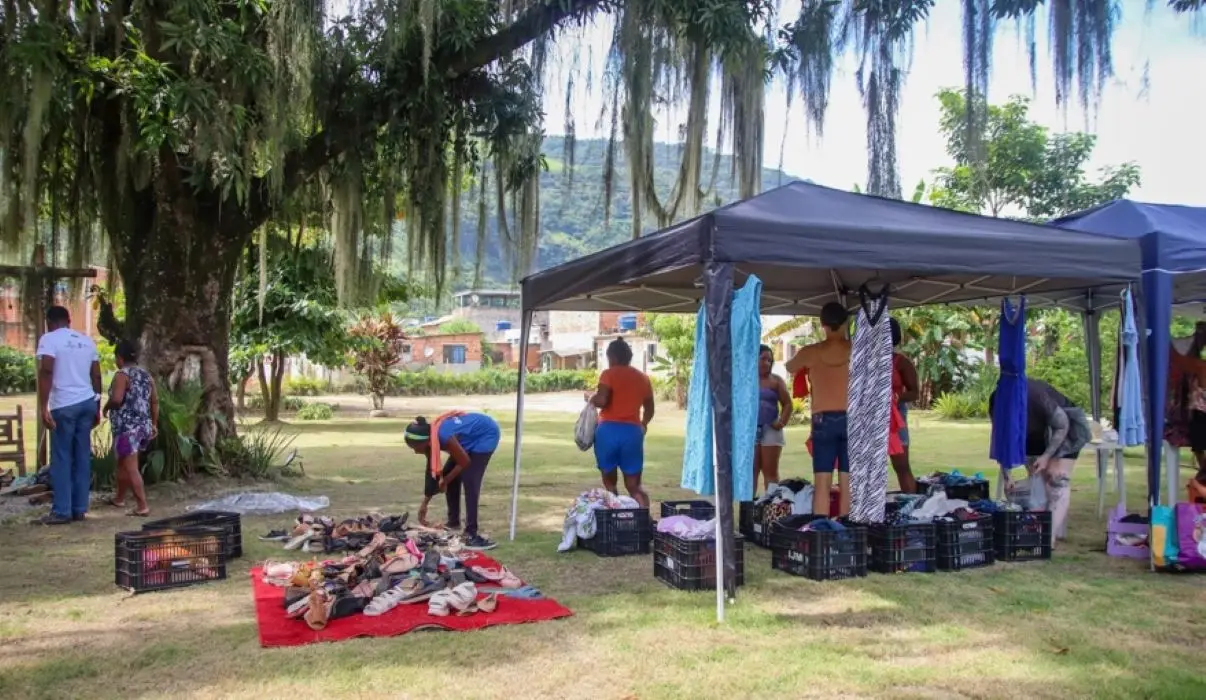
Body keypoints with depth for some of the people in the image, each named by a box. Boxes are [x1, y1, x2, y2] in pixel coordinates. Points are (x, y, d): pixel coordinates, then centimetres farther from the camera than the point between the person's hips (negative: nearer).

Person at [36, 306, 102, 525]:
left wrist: (43, 407, -18)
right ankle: (79, 509, 10)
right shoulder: (87, 340, 14)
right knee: (82, 457, 7)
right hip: (87, 403, 6)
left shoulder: (49, 339, -4)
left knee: (61, 458, 0)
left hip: (64, 406, -6)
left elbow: (46, 372, -17)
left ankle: (62, 511, 1)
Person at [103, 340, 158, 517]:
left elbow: (116, 399, -23)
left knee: (131, 468, -7)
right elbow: (155, 401, 14)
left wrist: (106, 408, -3)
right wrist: (154, 424, 20)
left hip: (127, 428, -8)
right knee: (122, 463, 24)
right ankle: (119, 498, 36)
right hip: (143, 426, 8)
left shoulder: (122, 374, -11)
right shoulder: (146, 375, 12)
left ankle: (142, 506, -10)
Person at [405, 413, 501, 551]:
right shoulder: (430, 439, -8)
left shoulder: (443, 437, -35)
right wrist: (424, 504, 7)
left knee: (470, 482, -18)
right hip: (472, 435, 9)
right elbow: (431, 471, 3)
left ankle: (471, 535, -20)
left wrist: (444, 481, -8)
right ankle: (453, 522, 23)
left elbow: (465, 462, -22)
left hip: (486, 434, -9)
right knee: (451, 478, 8)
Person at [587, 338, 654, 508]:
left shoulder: (609, 374, -2)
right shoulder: (643, 378, 14)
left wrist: (590, 398, 6)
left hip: (609, 430, -3)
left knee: (609, 482, 11)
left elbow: (602, 400, -16)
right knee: (634, 485, 6)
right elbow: (649, 410, 21)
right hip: (633, 432, 3)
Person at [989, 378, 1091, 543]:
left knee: (1057, 479, -16)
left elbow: (1063, 426, -23)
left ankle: (1050, 535, -21)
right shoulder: (997, 402, -25)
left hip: (1061, 431, -6)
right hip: (1035, 436, 6)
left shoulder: (1037, 398, -41)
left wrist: (1047, 456, -26)